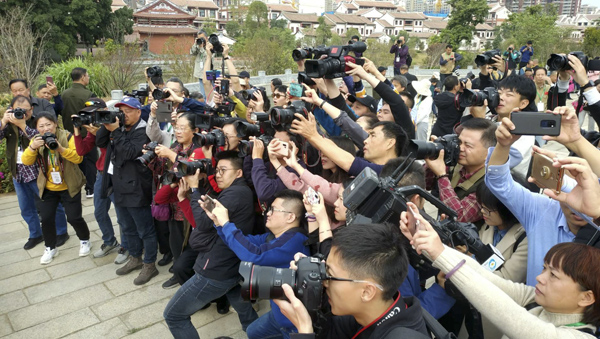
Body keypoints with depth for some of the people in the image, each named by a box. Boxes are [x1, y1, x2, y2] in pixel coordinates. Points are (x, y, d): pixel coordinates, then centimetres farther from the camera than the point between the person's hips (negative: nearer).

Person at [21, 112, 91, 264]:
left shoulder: (67, 137, -13)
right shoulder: (36, 140, -2)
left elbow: (78, 158, -23)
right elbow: (26, 161, -11)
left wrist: (61, 148, -38)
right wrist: (32, 147, -29)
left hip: (69, 187, -3)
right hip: (47, 188, 3)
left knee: (74, 217, -1)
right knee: (46, 218, 4)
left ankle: (85, 241, 26)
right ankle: (50, 248, 26)